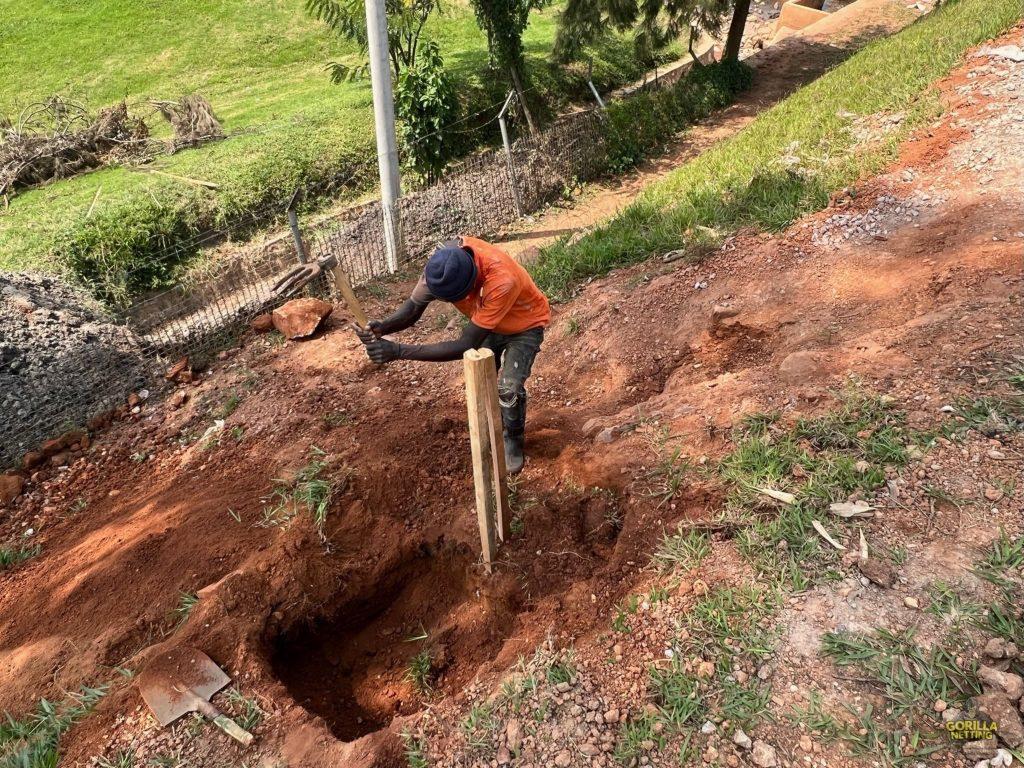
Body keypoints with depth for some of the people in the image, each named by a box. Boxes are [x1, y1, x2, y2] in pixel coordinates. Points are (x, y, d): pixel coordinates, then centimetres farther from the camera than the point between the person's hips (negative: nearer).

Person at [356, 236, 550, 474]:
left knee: (509, 387, -16)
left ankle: (514, 440, 12)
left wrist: (399, 351, -46)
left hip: (525, 323, -5)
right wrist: (383, 327, -43)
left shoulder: (501, 282, -47)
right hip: (488, 321, 6)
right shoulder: (443, 262, -30)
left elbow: (465, 346, -43)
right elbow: (414, 306, -20)